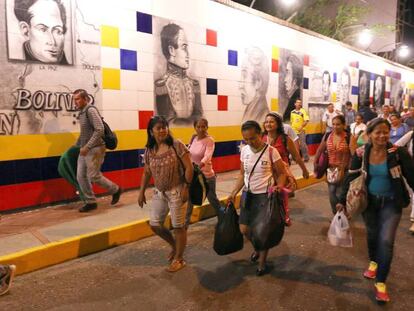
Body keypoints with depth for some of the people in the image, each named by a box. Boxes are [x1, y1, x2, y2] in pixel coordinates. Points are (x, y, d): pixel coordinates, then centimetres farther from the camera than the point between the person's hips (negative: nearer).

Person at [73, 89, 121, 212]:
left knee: (94, 176, -4)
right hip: (85, 149, 9)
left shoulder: (91, 110, -14)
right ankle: (91, 202, 17)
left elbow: (99, 130, -23)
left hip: (94, 149, -9)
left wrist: (87, 147, -24)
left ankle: (115, 190, 18)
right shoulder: (82, 112, 13)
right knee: (81, 176, 6)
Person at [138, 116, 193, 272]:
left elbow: (189, 167, -12)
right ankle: (174, 245, 37)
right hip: (159, 192, 6)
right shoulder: (149, 150, 3)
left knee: (178, 226, 4)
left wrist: (186, 188, -16)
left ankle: (179, 259, 24)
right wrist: (141, 192, 10)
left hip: (177, 191, -5)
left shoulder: (176, 145, -12)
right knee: (155, 224, 10)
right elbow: (146, 173, 12)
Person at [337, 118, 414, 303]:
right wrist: (342, 201, -3)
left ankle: (381, 282, 10)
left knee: (386, 240, -6)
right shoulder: (361, 154, -10)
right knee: (372, 234, 18)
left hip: (391, 203, -2)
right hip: (369, 201, 2)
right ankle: (373, 262, 48)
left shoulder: (399, 153, -16)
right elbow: (351, 178, -3)